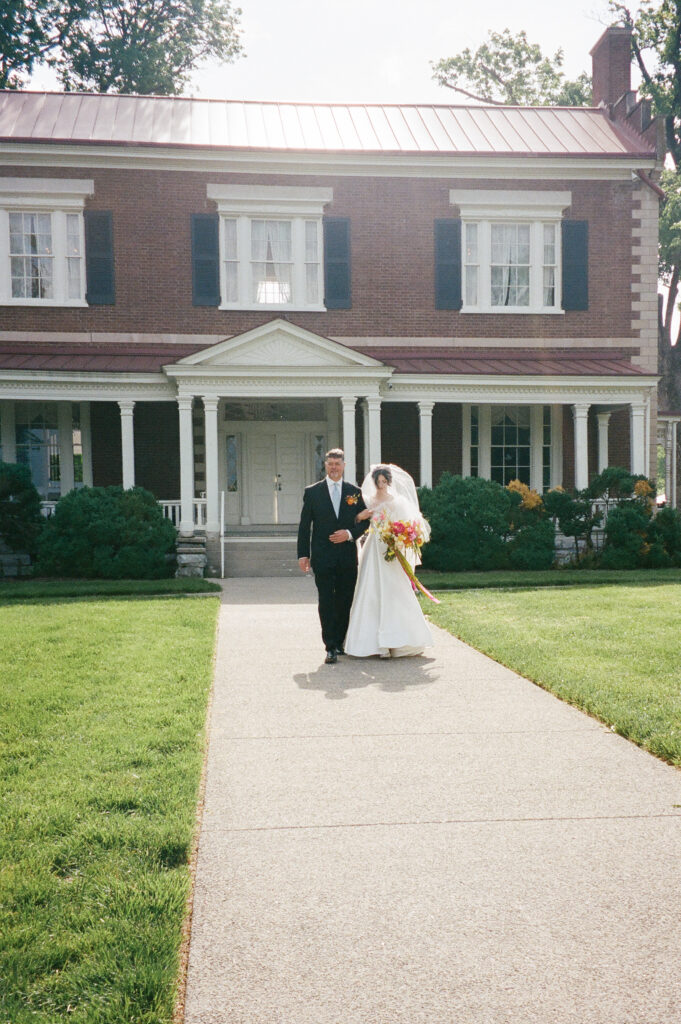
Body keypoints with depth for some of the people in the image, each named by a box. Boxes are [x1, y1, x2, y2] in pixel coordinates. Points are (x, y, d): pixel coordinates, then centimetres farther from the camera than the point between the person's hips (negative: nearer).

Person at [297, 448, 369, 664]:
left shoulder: (354, 491, 8)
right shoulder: (312, 492, 4)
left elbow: (364, 521, 11)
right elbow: (304, 526, 3)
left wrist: (350, 533, -8)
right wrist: (303, 554, -3)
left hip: (348, 557, 2)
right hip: (323, 557, -2)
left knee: (345, 603, 8)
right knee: (326, 603, -5)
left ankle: (339, 642, 21)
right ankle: (330, 648, -3)